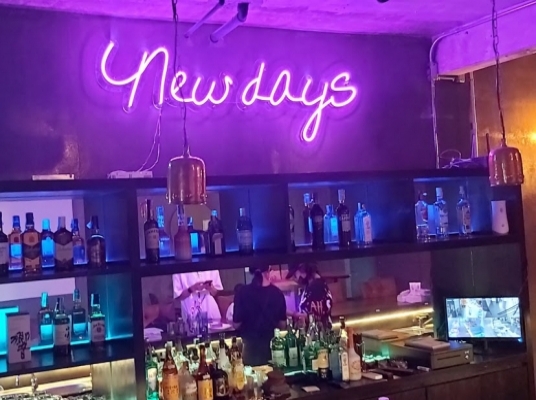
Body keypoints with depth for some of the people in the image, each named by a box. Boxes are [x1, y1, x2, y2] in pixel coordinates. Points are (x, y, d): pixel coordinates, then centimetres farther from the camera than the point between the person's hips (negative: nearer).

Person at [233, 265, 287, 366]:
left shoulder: (242, 293, -12)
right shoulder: (277, 293, -7)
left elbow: (236, 325, -8)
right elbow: (282, 325, -2)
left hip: (251, 347, -1)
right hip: (273, 346, 1)